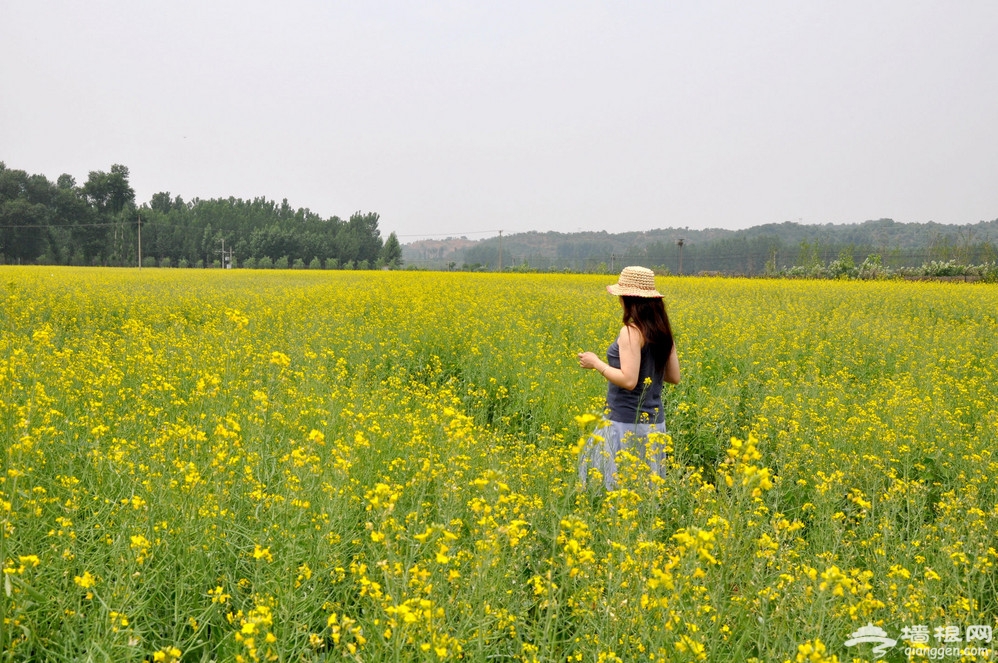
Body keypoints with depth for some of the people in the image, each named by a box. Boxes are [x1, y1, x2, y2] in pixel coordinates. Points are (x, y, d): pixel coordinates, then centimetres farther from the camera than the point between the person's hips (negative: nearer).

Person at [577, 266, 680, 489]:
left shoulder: (631, 332, -17)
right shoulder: (663, 332, 7)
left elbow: (629, 381, -23)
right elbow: (674, 377, 11)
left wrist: (596, 364, -10)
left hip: (625, 423, -8)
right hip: (653, 421, 8)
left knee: (617, 483, -1)